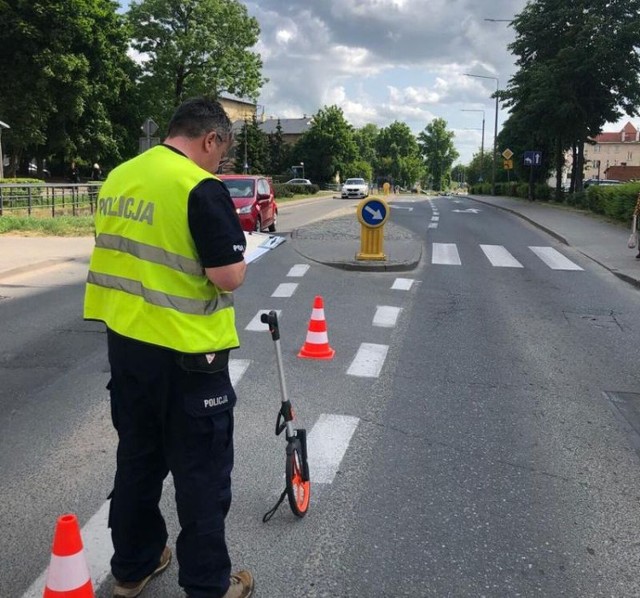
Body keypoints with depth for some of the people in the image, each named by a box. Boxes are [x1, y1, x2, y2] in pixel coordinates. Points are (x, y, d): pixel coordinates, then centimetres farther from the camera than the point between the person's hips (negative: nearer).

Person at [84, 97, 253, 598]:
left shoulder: (118, 178, 6)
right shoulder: (202, 189, -18)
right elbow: (230, 276, -21)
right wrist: (232, 248, -1)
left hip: (125, 342, 8)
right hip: (186, 352, -7)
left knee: (137, 458, 21)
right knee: (202, 473, 8)